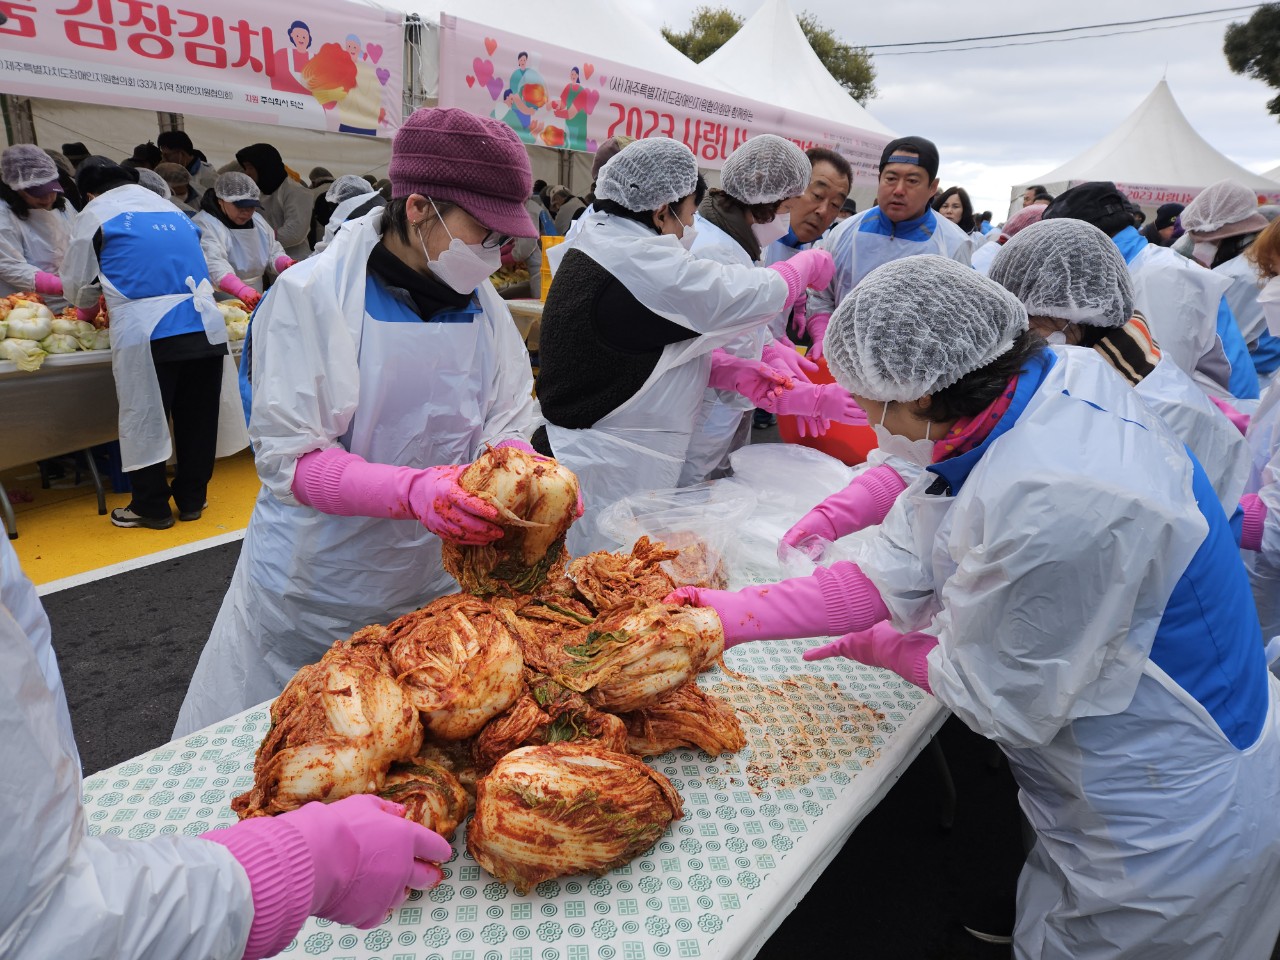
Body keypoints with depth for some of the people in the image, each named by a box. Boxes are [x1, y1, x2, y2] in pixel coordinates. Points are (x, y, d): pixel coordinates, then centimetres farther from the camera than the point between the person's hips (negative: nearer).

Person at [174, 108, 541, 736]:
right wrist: (413, 490, -35)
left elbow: (507, 423, -1)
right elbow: (289, 457, -20)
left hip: (434, 584, 4)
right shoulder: (313, 295, -17)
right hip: (317, 591, -4)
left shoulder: (481, 302, -2)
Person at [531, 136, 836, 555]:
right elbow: (764, 293, -11)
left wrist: (733, 369, 3)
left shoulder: (596, 245, 10)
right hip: (608, 480, -10)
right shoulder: (644, 266, -20)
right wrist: (811, 262, 10)